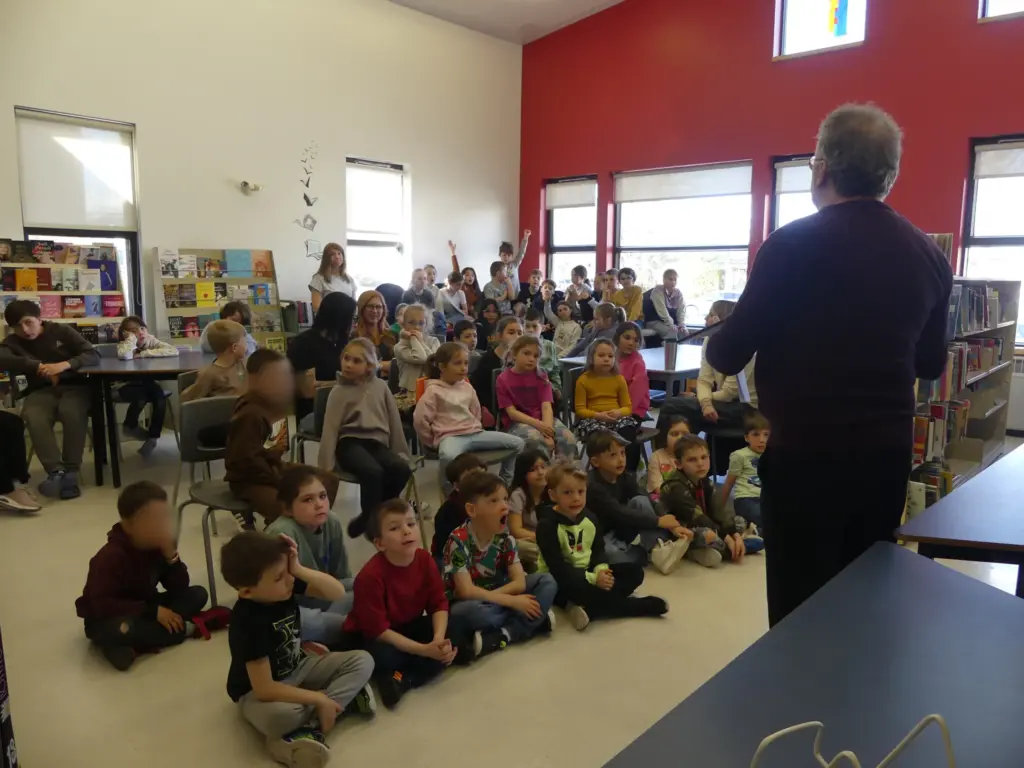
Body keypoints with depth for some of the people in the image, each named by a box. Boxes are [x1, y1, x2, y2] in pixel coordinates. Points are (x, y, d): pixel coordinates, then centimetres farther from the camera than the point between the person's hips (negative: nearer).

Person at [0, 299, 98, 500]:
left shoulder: (62, 331, 7)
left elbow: (93, 355, -3)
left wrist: (65, 364, -22)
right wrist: (38, 366, -21)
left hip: (72, 386, -1)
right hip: (41, 391, 2)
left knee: (72, 412, -36)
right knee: (33, 417, -34)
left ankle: (70, 471, -33)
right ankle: (56, 470, -40)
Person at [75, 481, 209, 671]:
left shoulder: (158, 546, -5)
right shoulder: (111, 556, -24)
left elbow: (179, 588, -8)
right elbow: (103, 605, -31)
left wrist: (171, 554, -25)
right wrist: (154, 612, -32)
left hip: (142, 611, 7)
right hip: (107, 620, -7)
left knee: (197, 594, -8)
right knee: (121, 630, -42)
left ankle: (133, 646, -22)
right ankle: (184, 628, -19)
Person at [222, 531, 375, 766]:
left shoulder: (285, 584, -14)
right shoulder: (248, 623, -31)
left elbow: (338, 592, -15)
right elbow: (265, 689, -30)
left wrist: (299, 570, -30)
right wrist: (319, 699, -25)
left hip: (298, 668, 7)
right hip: (258, 690, -7)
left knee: (363, 661, -8)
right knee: (279, 716, -41)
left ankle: (309, 725, -19)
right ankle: (343, 699, -17)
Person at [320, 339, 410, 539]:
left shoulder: (380, 386, 12)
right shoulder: (339, 392, 5)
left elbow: (394, 420, 14)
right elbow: (330, 429, 1)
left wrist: (401, 452, 12)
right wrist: (326, 466, -5)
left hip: (377, 444, 3)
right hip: (350, 443, -3)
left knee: (402, 469, -27)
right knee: (373, 471, -35)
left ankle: (371, 514, -7)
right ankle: (370, 517, -10)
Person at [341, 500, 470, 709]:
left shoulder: (424, 559, -14)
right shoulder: (370, 576, -30)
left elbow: (439, 604, -8)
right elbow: (378, 630, -28)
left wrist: (439, 639, -28)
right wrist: (425, 650, -32)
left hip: (410, 627, 6)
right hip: (371, 636, -6)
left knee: (453, 631, -15)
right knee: (383, 657, -37)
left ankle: (403, 679, -16)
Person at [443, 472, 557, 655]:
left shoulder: (505, 538, -6)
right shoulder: (458, 540, -23)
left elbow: (519, 582, -11)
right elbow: (466, 591, -27)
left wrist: (486, 596, -25)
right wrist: (512, 601, -27)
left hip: (496, 596, 5)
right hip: (468, 604, -5)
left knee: (547, 582, -10)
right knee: (472, 611, -41)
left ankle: (504, 635, -23)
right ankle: (536, 620, -17)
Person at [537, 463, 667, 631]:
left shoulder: (589, 518, 4)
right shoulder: (547, 525, -18)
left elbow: (598, 550, 7)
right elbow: (557, 568, -22)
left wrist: (601, 570, -16)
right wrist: (593, 578, -27)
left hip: (587, 572, 8)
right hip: (560, 581, -7)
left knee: (635, 572, -4)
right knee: (578, 587, -41)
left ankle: (588, 609, -26)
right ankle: (643, 606, -25)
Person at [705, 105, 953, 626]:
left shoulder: (792, 244, -13)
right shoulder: (930, 255, 5)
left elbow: (728, 356, -11)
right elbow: (931, 364, 16)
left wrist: (715, 345, 12)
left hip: (806, 451, -5)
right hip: (889, 449, 6)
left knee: (800, 606, 8)